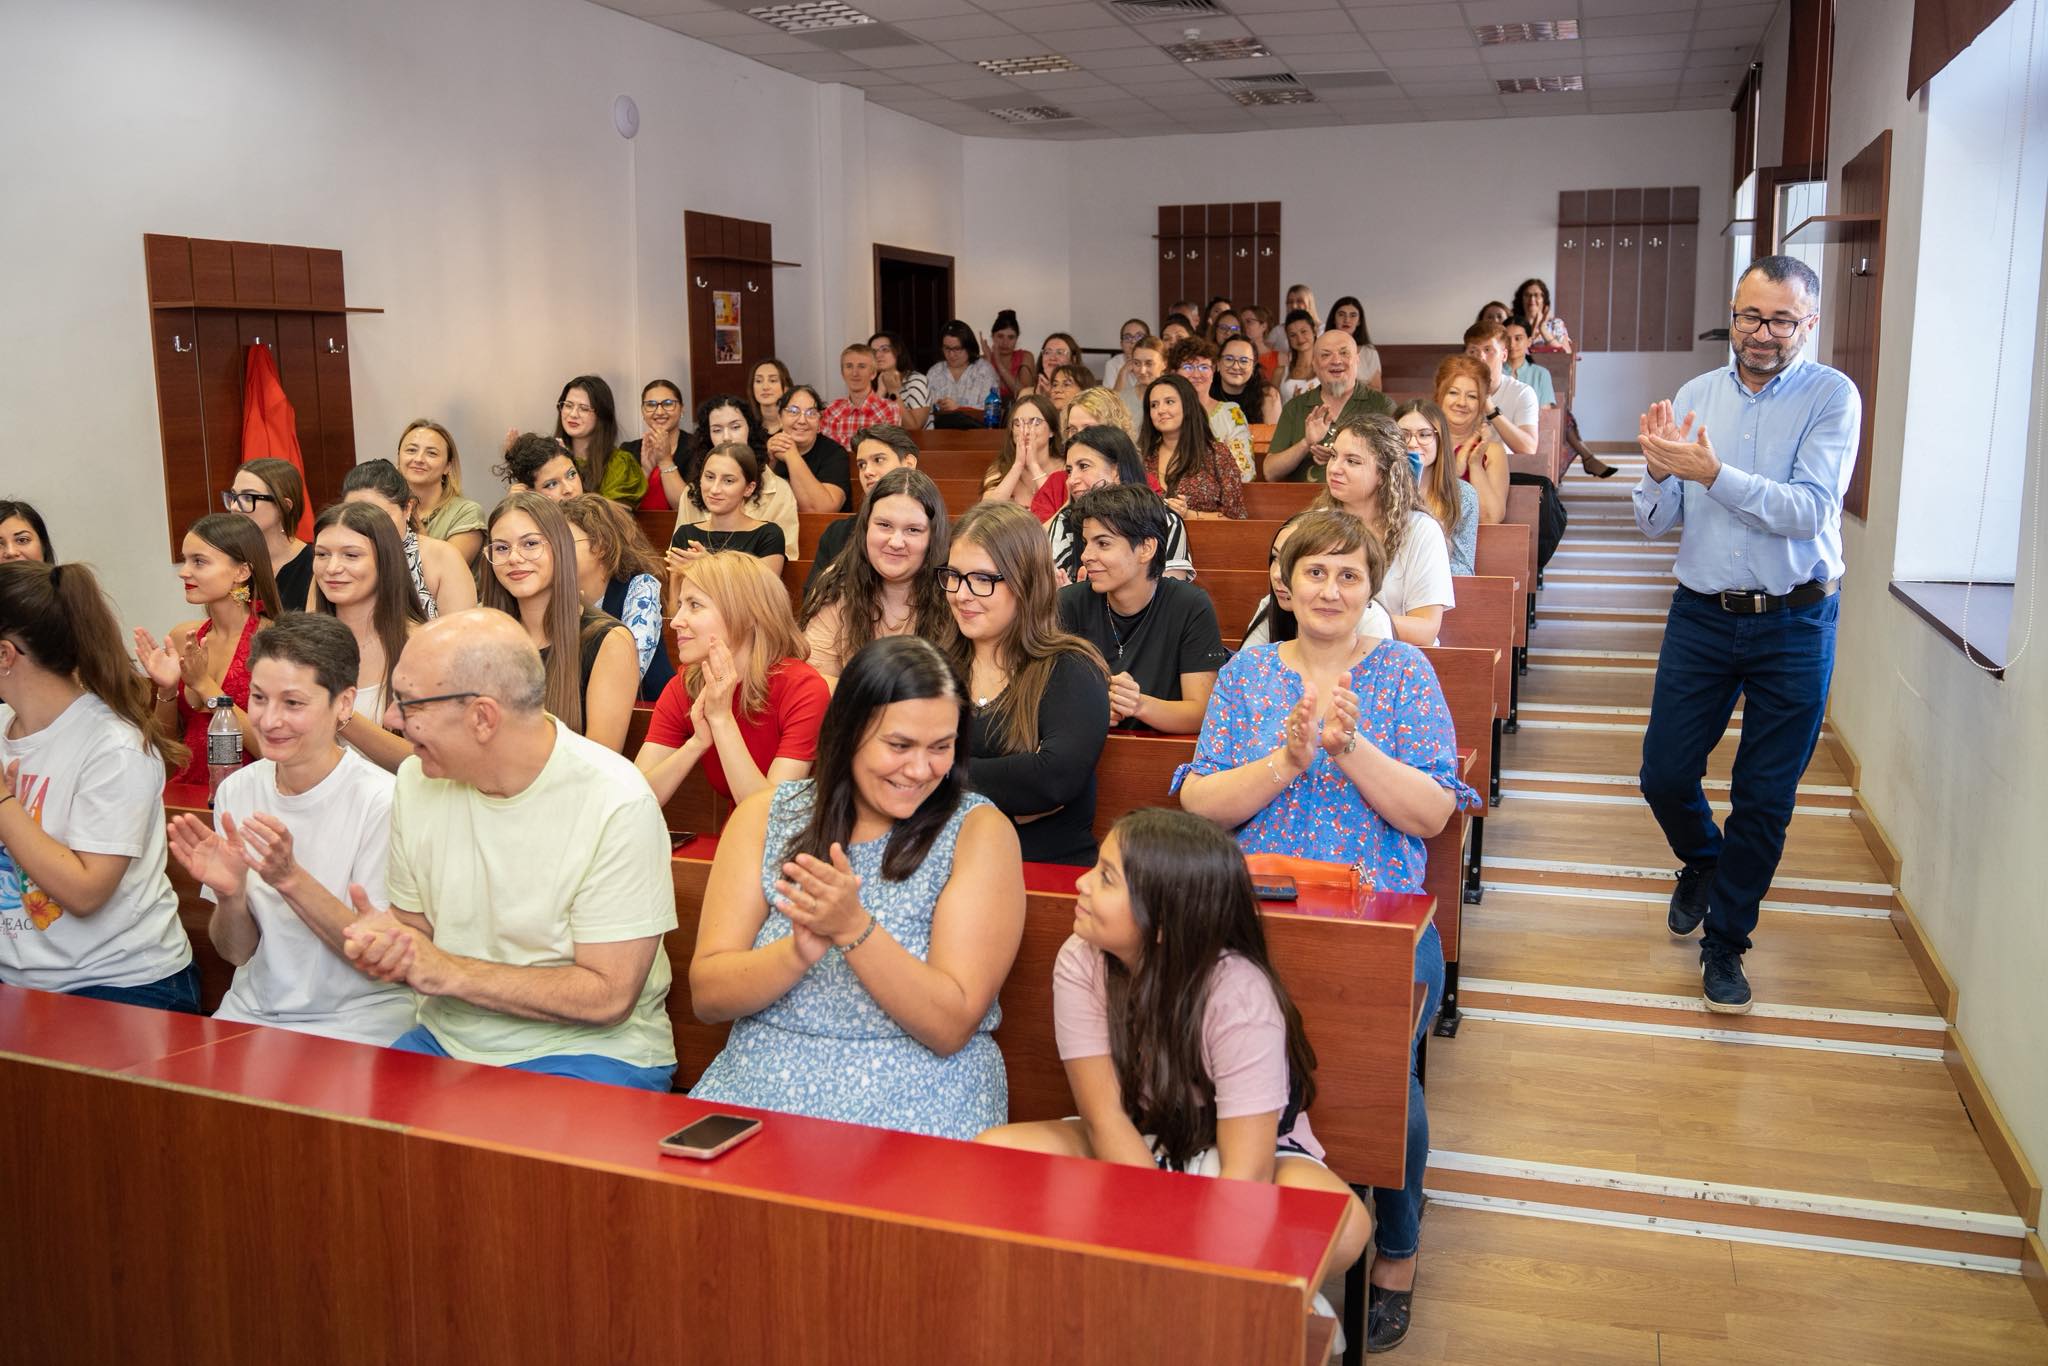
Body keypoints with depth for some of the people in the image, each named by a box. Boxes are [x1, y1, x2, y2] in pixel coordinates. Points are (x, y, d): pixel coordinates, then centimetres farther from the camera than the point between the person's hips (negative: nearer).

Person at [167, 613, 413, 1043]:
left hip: (357, 1019, -5)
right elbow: (237, 953, 6)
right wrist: (229, 894, -16)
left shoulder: (381, 803, -16)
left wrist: (291, 878, -25)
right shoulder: (237, 791, 2)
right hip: (252, 1009, 5)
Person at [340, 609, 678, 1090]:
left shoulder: (618, 806, -19)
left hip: (589, 1049, -6)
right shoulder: (416, 779, 1)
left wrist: (447, 972, -19)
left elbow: (608, 997, -18)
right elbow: (415, 926, 13)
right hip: (447, 1038, 6)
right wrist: (385, 942, -12)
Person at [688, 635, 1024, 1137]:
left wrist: (854, 926, -22)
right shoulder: (766, 816, 5)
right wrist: (799, 951, -18)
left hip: (915, 1095, -2)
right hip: (762, 1078, 3)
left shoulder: (979, 832, -3)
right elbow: (706, 995, 1)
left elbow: (951, 1027, -9)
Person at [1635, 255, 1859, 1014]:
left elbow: (1809, 510, -20)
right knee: (1664, 775, 7)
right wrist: (1659, 474, -20)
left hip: (1794, 624, -3)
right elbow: (1656, 525, 0)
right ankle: (1703, 863, 40)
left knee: (1765, 799, 6)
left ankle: (1725, 941, 24)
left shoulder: (1831, 397, -7)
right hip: (1702, 615, 3)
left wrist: (1711, 472, -28)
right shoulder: (1694, 398, 2)